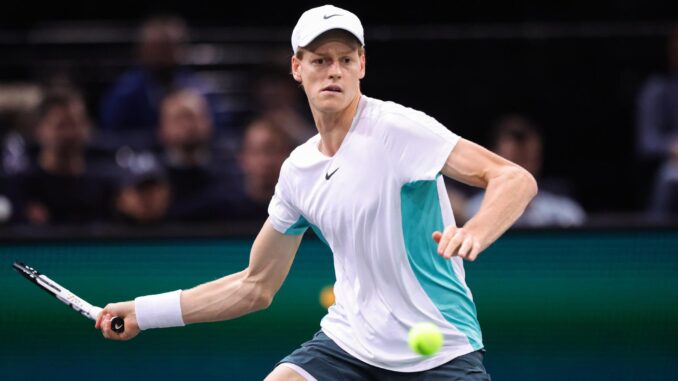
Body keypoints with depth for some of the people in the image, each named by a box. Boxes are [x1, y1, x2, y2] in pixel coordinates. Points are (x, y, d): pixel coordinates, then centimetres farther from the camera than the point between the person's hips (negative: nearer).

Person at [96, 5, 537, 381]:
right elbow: (255, 286, 18)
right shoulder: (298, 170, 7)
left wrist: (474, 232, -41)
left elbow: (517, 179, -21)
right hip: (349, 341, 4)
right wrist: (144, 312, 15)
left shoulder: (397, 128, -12)